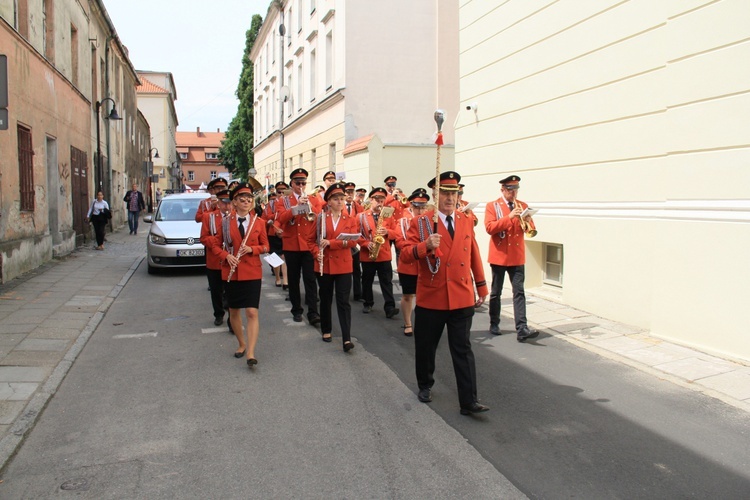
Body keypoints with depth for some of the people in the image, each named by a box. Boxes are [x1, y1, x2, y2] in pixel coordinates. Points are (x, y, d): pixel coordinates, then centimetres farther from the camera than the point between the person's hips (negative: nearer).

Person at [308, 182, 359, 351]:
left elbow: (352, 241, -11)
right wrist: (316, 253, -11)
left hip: (343, 266, -1)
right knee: (325, 299, 13)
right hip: (324, 265, 1)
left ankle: (347, 339, -7)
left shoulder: (350, 220, 2)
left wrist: (330, 243, -19)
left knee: (343, 301, -5)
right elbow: (311, 239, 6)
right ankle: (326, 331, 31)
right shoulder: (320, 218, 2)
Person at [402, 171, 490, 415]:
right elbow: (406, 254, -11)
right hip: (430, 299, -1)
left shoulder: (466, 222, 7)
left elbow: (474, 257, 14)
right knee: (425, 347, 13)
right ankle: (425, 386, 36)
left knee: (463, 350, 2)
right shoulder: (420, 223, -4)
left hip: (462, 299, 2)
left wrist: (482, 289, 17)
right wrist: (426, 245, -30)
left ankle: (469, 401, 5)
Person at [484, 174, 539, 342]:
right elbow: (489, 228, -15)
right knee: (496, 292, 10)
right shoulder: (492, 206, -1)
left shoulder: (523, 206, 8)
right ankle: (494, 324, 24)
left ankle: (522, 329, -10)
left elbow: (531, 230, 6)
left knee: (519, 292, -6)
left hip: (517, 257, 2)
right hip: (499, 256, -2)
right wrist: (509, 217, -23)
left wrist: (527, 221, -17)